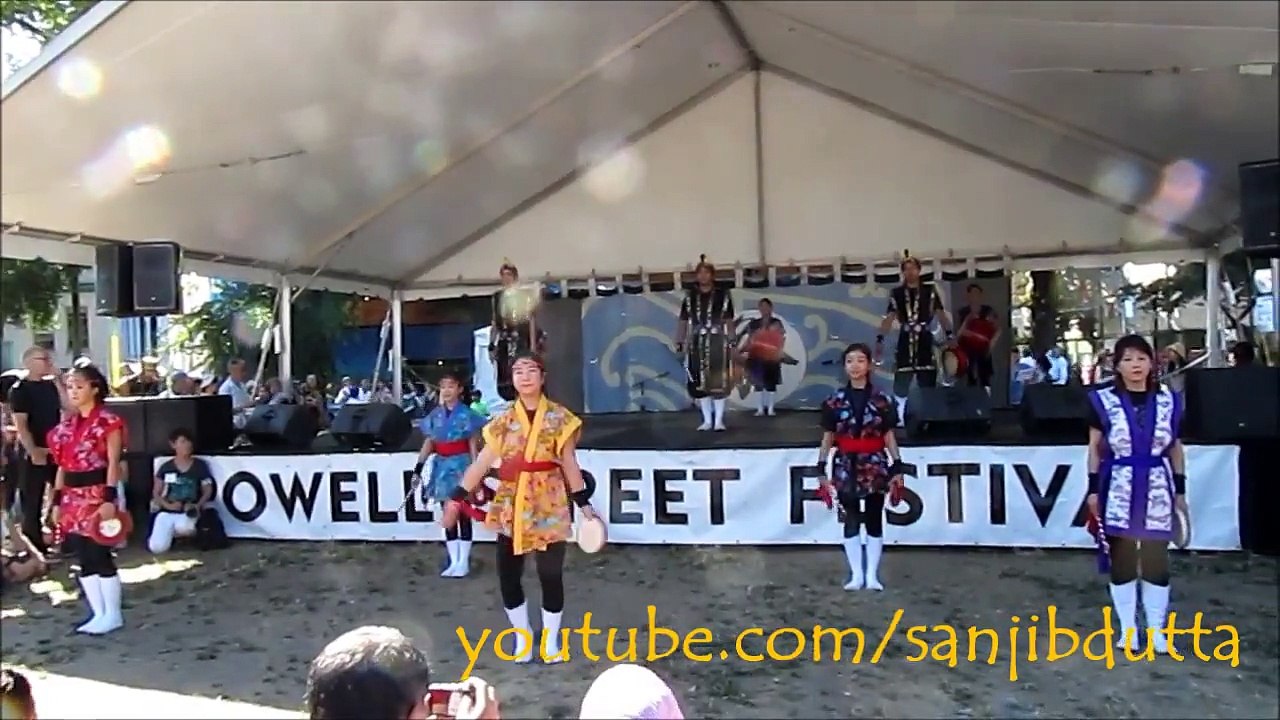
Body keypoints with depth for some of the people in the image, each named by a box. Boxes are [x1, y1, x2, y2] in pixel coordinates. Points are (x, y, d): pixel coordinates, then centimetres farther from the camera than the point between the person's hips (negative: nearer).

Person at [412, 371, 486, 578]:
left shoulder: (466, 414, -7)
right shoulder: (435, 415, 5)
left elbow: (473, 445, -7)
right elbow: (429, 442, 8)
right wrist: (418, 467, 2)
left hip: (461, 465, -4)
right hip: (442, 466, 5)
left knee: (463, 514, 2)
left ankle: (464, 562, 11)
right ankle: (454, 561, 17)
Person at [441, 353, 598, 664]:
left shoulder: (559, 417, -1)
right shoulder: (503, 420, 4)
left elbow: (569, 463, 1)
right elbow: (482, 462, 2)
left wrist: (584, 504, -1)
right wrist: (457, 498, -1)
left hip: (549, 505, -2)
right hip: (510, 507, 2)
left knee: (551, 575, 4)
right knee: (507, 575, 3)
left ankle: (551, 640, 24)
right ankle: (522, 637, 25)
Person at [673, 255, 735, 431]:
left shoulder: (723, 294, 2)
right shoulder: (690, 296, 9)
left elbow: (728, 320, 0)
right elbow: (683, 320, 8)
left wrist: (731, 341, -6)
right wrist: (679, 341, 1)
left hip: (717, 342, -3)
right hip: (698, 343, 3)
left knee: (719, 380, -5)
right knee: (699, 381, 4)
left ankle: (719, 419, 3)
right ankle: (707, 420, 13)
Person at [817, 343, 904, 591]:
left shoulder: (882, 400, -1)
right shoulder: (835, 401, 0)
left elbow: (889, 436, 2)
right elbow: (828, 437, 3)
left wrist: (897, 468, -3)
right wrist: (822, 468, 1)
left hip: (875, 465, 0)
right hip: (846, 465, 1)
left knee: (874, 520, 5)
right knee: (851, 521, 5)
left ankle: (872, 575, 14)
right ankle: (856, 574, 13)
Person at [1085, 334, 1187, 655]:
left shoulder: (1168, 401, 3)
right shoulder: (1103, 401, -2)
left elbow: (1176, 448, 9)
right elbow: (1095, 449, 1)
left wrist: (1180, 490, 8)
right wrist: (1094, 488, -2)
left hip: (1156, 488, 1)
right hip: (1119, 488, -1)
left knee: (1156, 559, 5)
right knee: (1121, 559, 6)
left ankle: (1157, 629, 17)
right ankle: (1128, 628, 17)